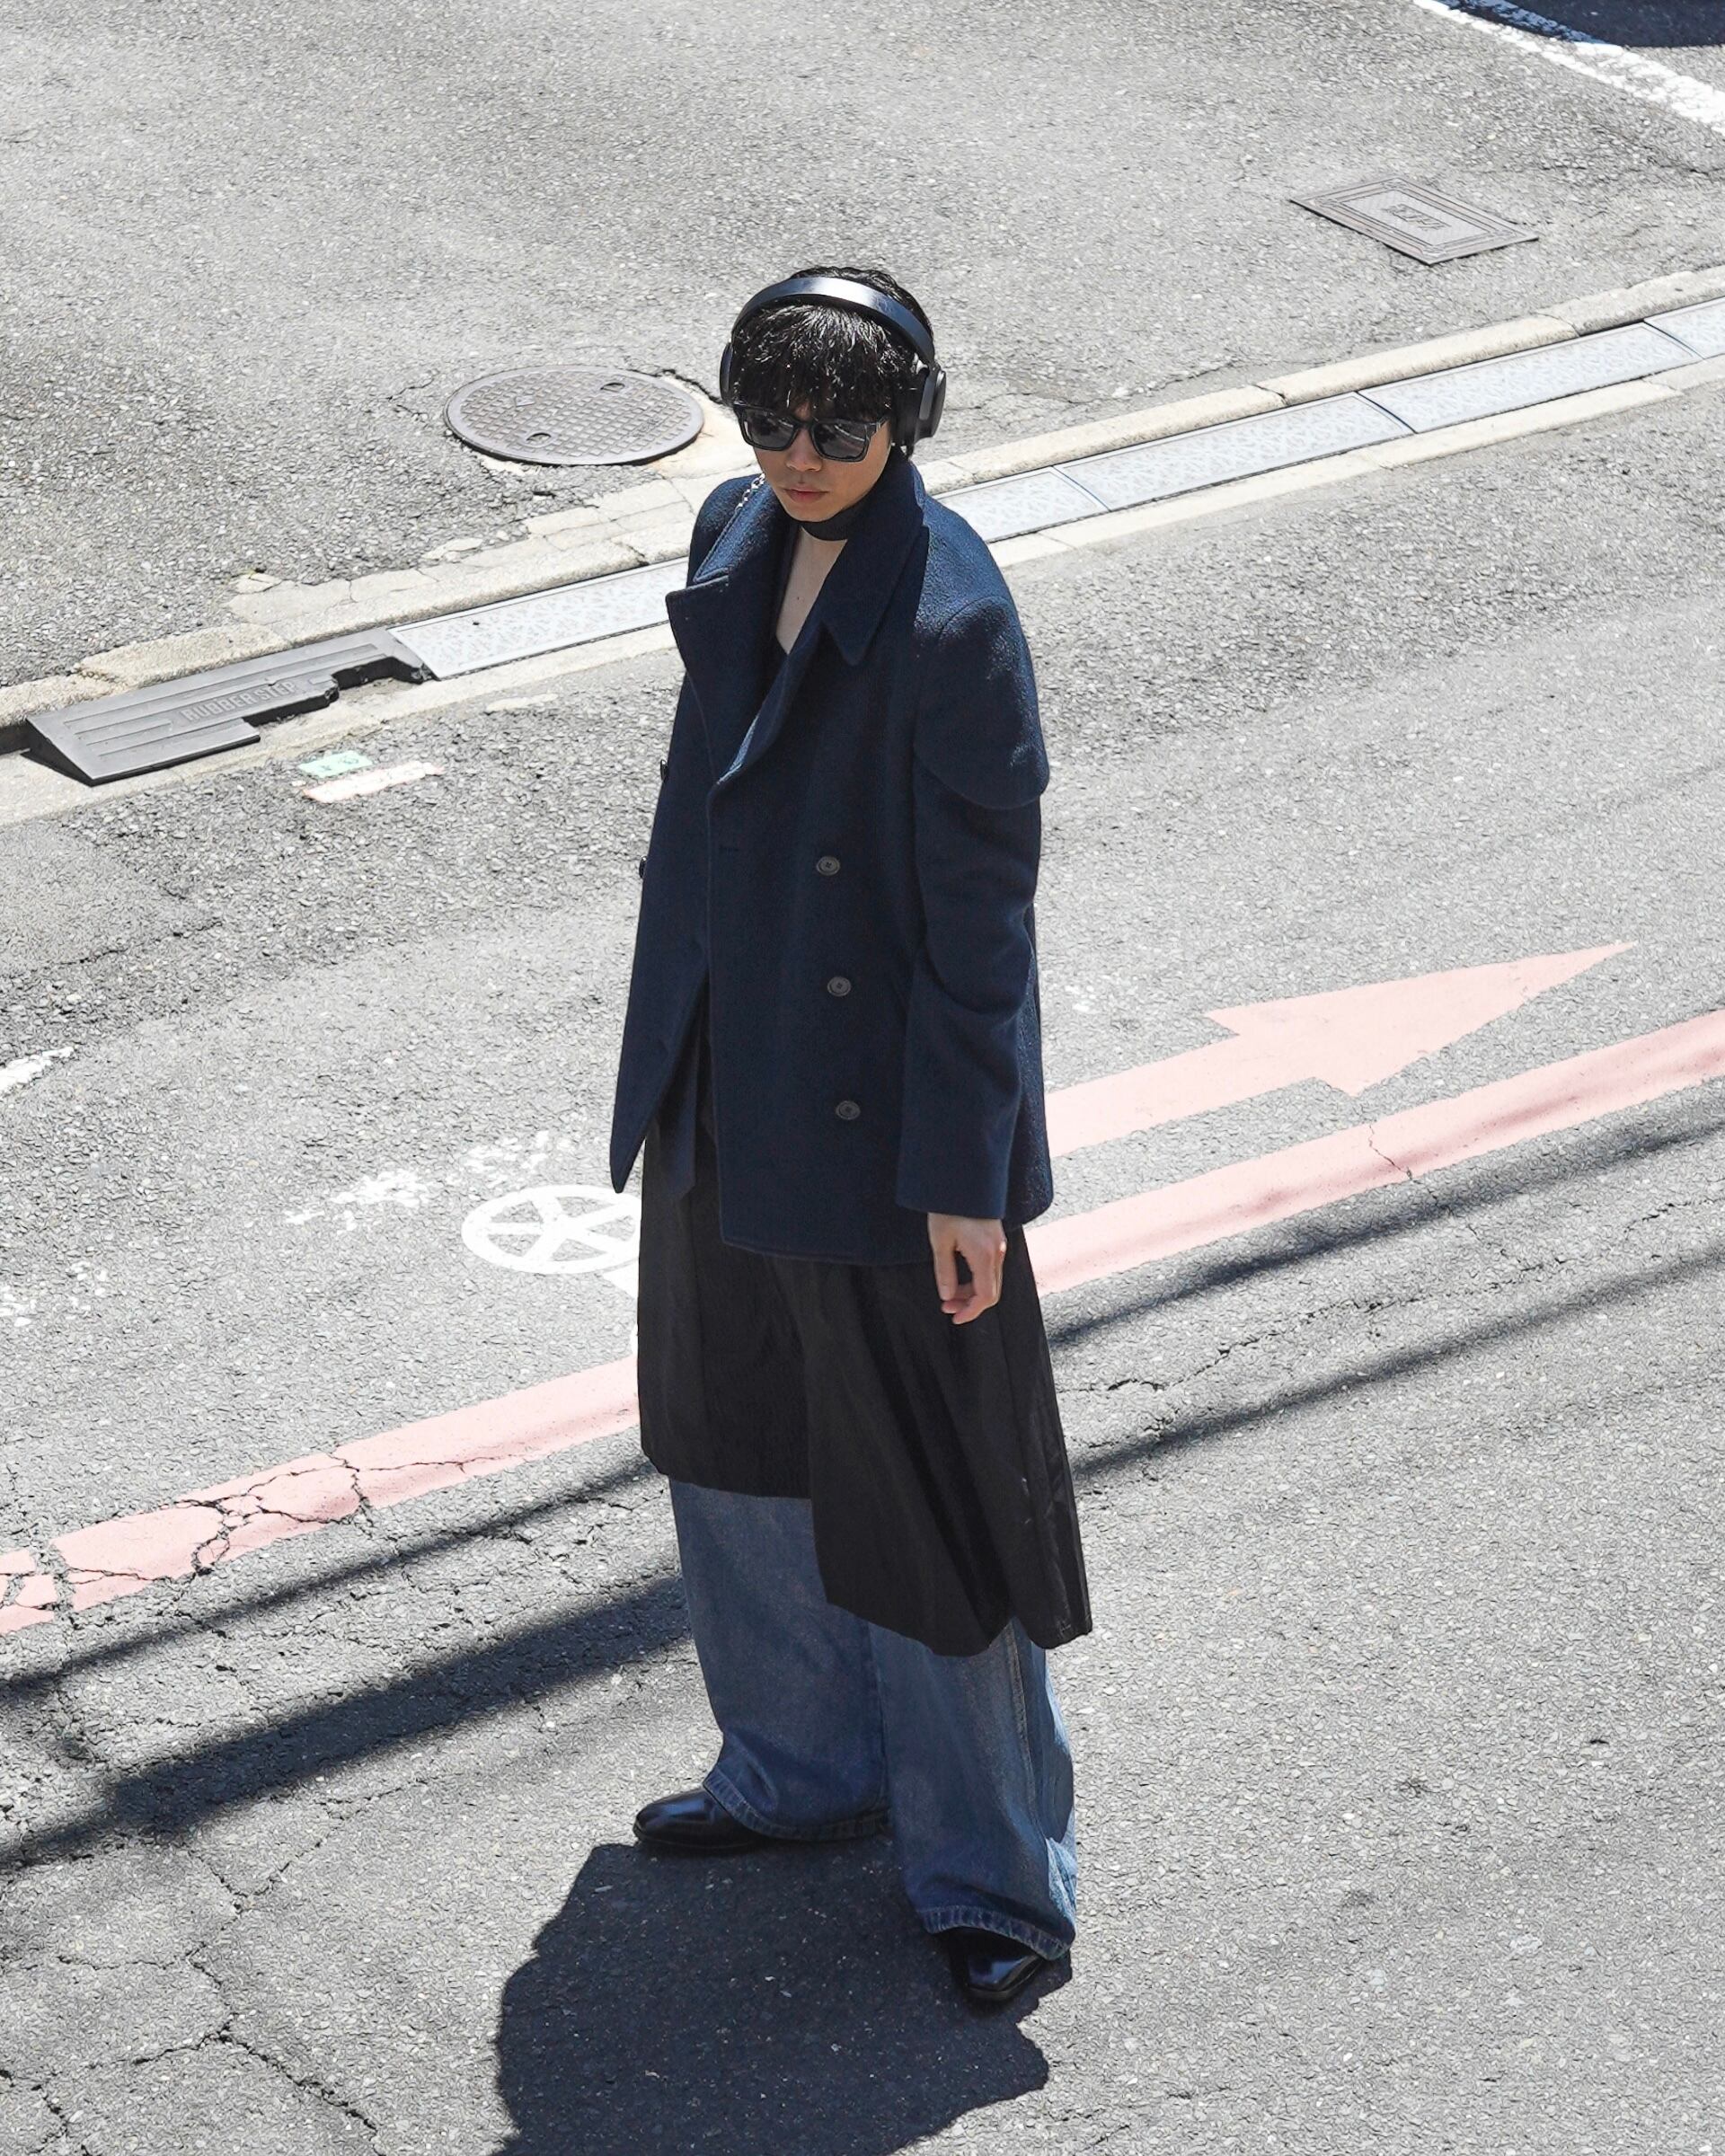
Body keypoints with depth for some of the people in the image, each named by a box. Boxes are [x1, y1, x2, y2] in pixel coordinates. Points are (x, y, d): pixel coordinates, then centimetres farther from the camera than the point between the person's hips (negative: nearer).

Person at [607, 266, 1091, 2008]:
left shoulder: (950, 624, -22)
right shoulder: (737, 541, 1)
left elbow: (983, 916, -19)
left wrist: (964, 1177, -17)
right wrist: (666, 1066, 17)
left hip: (879, 1122, -8)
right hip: (727, 1098, 8)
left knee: (919, 1488, 5)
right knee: (740, 1443, 22)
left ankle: (991, 1865, 22)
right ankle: (804, 1765, 44)